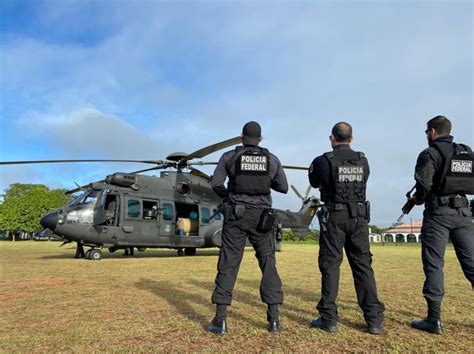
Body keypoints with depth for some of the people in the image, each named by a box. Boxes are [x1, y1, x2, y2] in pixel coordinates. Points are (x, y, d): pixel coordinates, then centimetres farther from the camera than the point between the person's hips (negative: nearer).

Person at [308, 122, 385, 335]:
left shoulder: (323, 161, -6)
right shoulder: (363, 161, 6)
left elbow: (314, 183, 10)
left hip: (334, 216, -3)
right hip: (359, 216, 4)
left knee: (330, 265, 3)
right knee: (363, 264, 8)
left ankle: (328, 319, 7)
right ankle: (374, 319, 10)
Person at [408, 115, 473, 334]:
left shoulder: (430, 154, -5)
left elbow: (424, 184, -16)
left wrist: (417, 199, 3)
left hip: (438, 213, -6)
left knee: (434, 265, 0)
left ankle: (434, 319, 3)